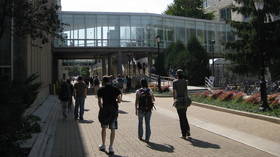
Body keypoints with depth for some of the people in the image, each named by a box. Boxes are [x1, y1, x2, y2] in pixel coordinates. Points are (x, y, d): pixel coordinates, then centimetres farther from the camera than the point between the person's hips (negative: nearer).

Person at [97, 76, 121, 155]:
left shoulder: (101, 90, -1)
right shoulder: (116, 89, 2)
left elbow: (99, 102, -2)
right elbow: (119, 100, 0)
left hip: (104, 110, 0)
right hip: (114, 111, 0)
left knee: (103, 128, 16)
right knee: (112, 129, 5)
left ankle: (103, 145, 26)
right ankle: (111, 147, 4)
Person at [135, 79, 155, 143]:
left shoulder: (138, 91, -7)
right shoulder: (149, 91, -1)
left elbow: (136, 101, -12)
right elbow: (153, 100, 10)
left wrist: (136, 110, -6)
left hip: (141, 109, -1)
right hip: (148, 109, 1)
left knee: (140, 123, 18)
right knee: (147, 124, 6)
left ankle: (140, 136, 30)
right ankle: (147, 138, 4)